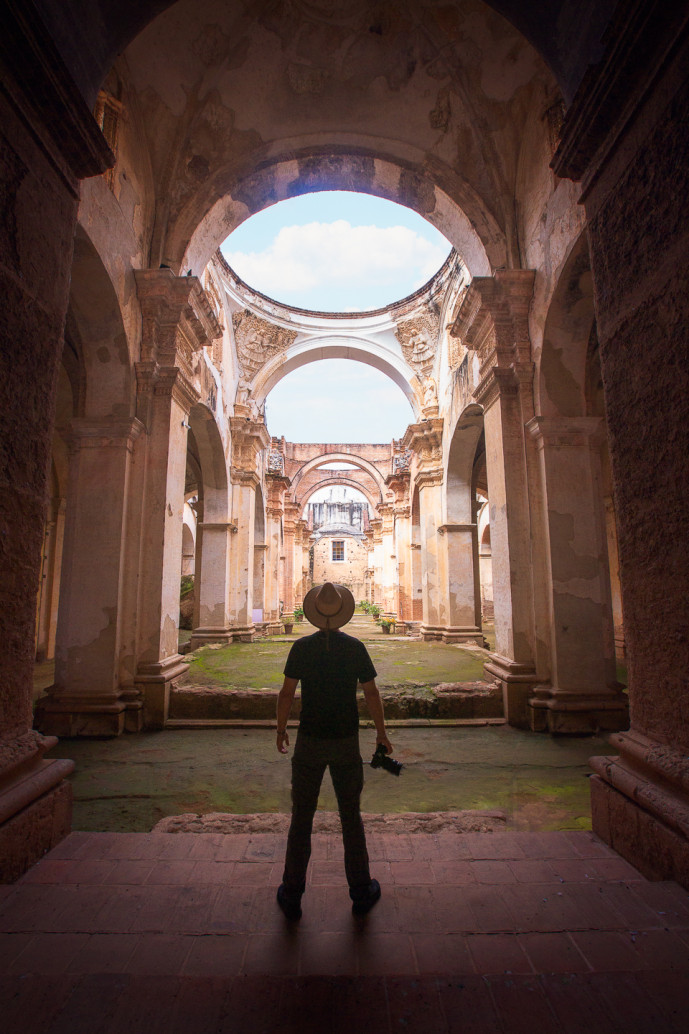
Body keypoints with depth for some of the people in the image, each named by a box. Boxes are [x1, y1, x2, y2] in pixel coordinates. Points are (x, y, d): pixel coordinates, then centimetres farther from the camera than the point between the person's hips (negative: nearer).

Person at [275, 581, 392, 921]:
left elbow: (287, 693, -6)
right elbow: (371, 693, -3)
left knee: (301, 818, 13)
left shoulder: (302, 647, -8)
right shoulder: (355, 647, -7)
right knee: (351, 817, 16)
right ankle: (361, 893, 28)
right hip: (346, 742, 1)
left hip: (309, 741, 0)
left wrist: (280, 729, 9)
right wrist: (381, 732, 9)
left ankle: (292, 896, 25)